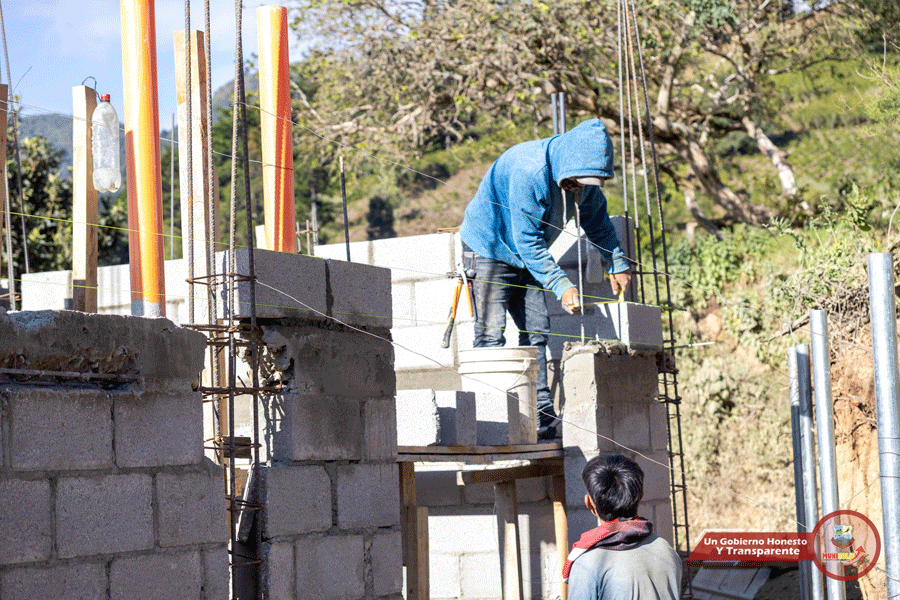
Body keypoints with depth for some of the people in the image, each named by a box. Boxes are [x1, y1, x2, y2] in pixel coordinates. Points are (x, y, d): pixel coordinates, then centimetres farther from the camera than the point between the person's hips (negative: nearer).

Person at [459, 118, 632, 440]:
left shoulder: (583, 176, -7)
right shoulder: (527, 172, -33)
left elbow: (597, 222, 14)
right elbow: (528, 242, -31)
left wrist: (617, 263, 15)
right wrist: (561, 286, -35)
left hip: (526, 257, 8)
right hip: (488, 249, -8)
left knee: (536, 332, 1)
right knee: (490, 333, -15)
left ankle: (543, 420, 0)